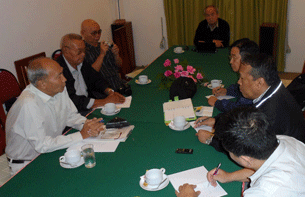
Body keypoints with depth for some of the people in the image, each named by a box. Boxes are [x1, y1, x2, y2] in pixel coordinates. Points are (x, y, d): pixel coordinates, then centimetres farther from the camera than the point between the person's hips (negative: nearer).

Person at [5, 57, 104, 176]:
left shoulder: (59, 89, -6)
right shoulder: (29, 104, -29)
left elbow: (71, 115, 7)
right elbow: (42, 145, -29)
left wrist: (87, 125, -15)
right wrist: (82, 135, -27)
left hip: (51, 152, 7)